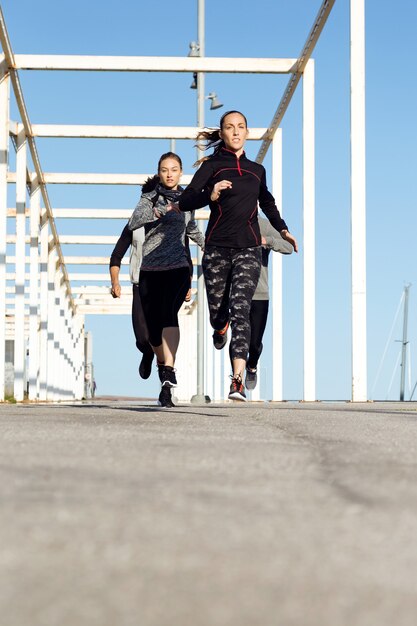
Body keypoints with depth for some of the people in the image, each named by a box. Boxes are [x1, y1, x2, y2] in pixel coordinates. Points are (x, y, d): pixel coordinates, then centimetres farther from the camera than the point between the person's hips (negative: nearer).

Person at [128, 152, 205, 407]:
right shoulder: (150, 197, 3)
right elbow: (134, 222, -17)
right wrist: (163, 210, -27)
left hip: (178, 268, 0)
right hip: (150, 270, 0)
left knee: (169, 313, -23)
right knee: (153, 325, 4)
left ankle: (168, 377, -34)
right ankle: (162, 362, 35)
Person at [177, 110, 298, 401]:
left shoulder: (256, 170, 15)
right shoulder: (212, 166, 4)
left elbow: (267, 202, 34)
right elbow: (185, 202, -6)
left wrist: (282, 229, 25)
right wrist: (210, 196, -22)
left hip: (248, 249, 1)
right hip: (217, 249, -1)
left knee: (240, 310, -15)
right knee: (218, 313, 5)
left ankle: (238, 381, -23)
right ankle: (222, 327, 46)